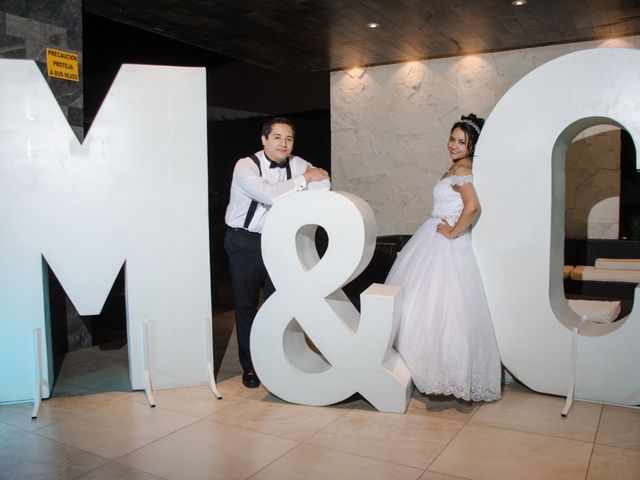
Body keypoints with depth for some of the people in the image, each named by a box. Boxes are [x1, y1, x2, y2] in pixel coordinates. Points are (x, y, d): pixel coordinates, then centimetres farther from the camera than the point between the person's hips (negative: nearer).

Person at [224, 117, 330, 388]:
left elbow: (324, 184, -10)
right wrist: (304, 179, -18)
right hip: (244, 242, -3)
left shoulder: (296, 164, 0)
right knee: (246, 304, 5)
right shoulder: (245, 166, -14)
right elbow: (269, 195, -29)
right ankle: (249, 366, 19)